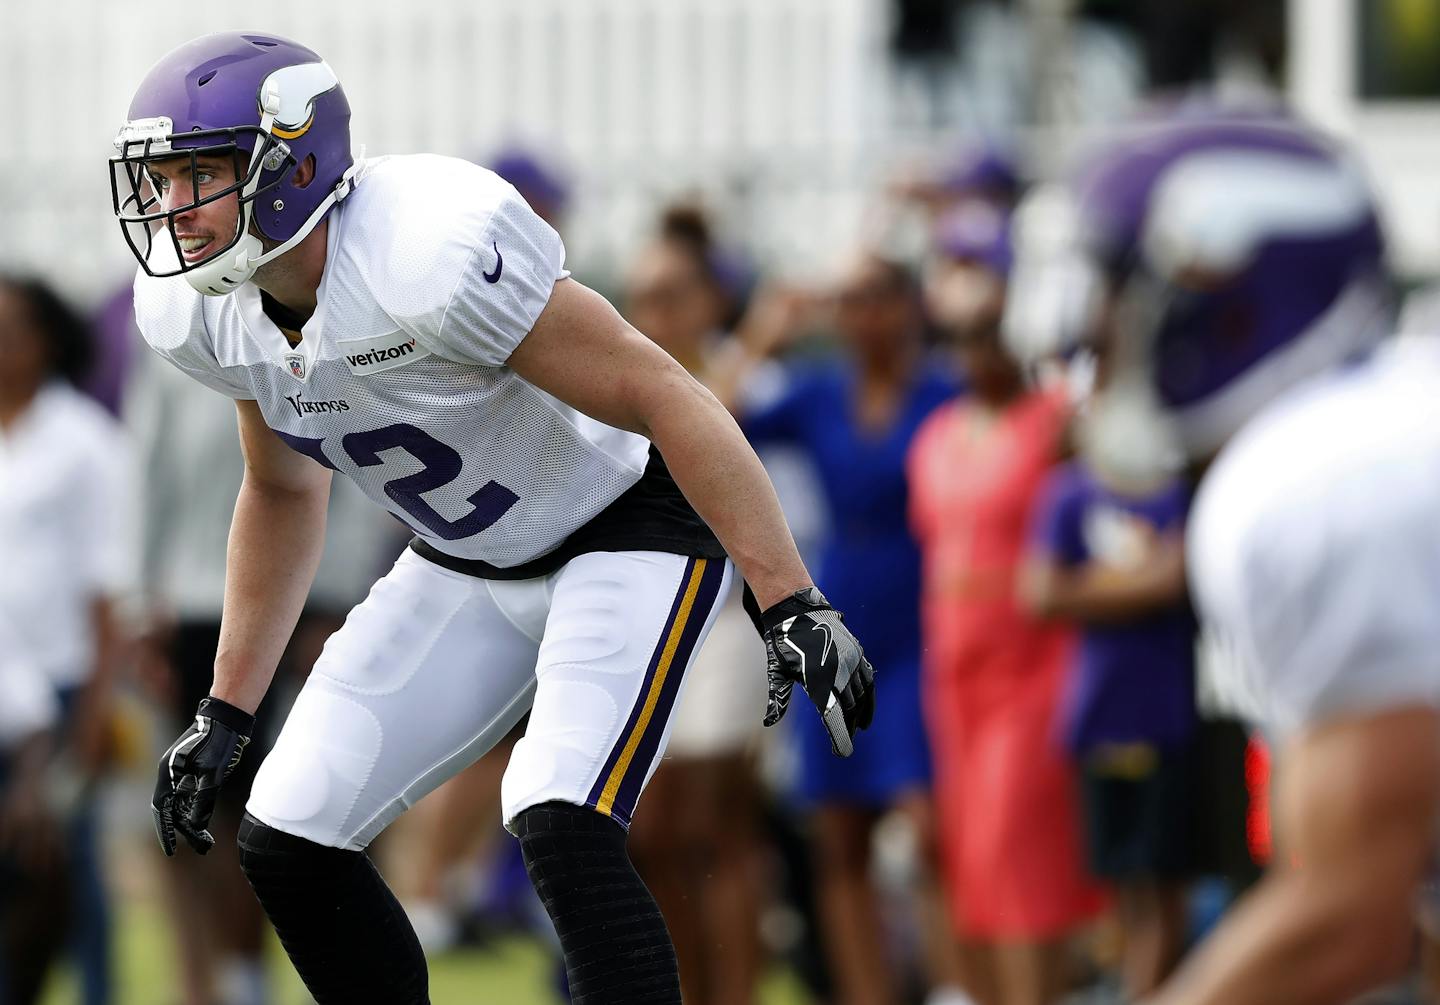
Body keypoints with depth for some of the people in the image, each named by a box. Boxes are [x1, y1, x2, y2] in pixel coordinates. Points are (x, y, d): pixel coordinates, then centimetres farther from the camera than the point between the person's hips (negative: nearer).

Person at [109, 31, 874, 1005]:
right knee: (287, 844, 0)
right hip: (468, 566, 8)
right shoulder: (200, 311, -9)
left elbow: (668, 400, -28)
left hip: (630, 533, -8)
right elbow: (284, 494, 12)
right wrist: (226, 713, 13)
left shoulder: (430, 259, -34)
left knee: (561, 830, -28)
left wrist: (794, 608, -29)